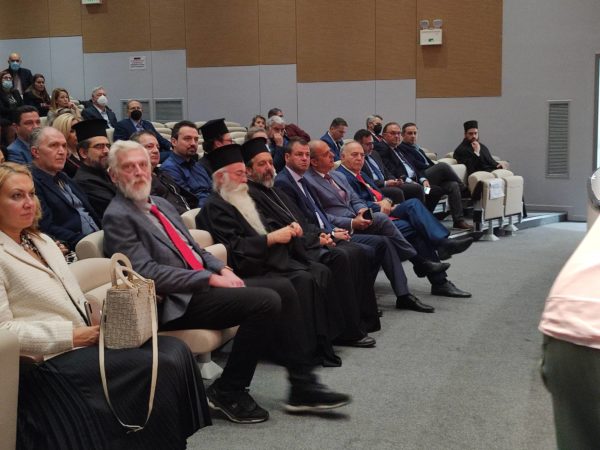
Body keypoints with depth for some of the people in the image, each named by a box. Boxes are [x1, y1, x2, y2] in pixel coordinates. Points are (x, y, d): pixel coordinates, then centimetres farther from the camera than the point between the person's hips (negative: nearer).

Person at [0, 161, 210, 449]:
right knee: (161, 366, -22)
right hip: (50, 360, -8)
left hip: (83, 340, 8)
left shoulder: (41, 241, 18)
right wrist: (72, 335, -19)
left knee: (175, 349, -12)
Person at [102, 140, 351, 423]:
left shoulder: (161, 204, 19)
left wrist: (223, 269, 2)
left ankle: (302, 386, -2)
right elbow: (147, 272, -17)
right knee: (265, 301, -23)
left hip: (203, 284, 9)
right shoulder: (117, 217, -8)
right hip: (178, 303, -9)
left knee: (283, 288, -5)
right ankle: (228, 392, -9)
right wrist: (210, 278, -17)